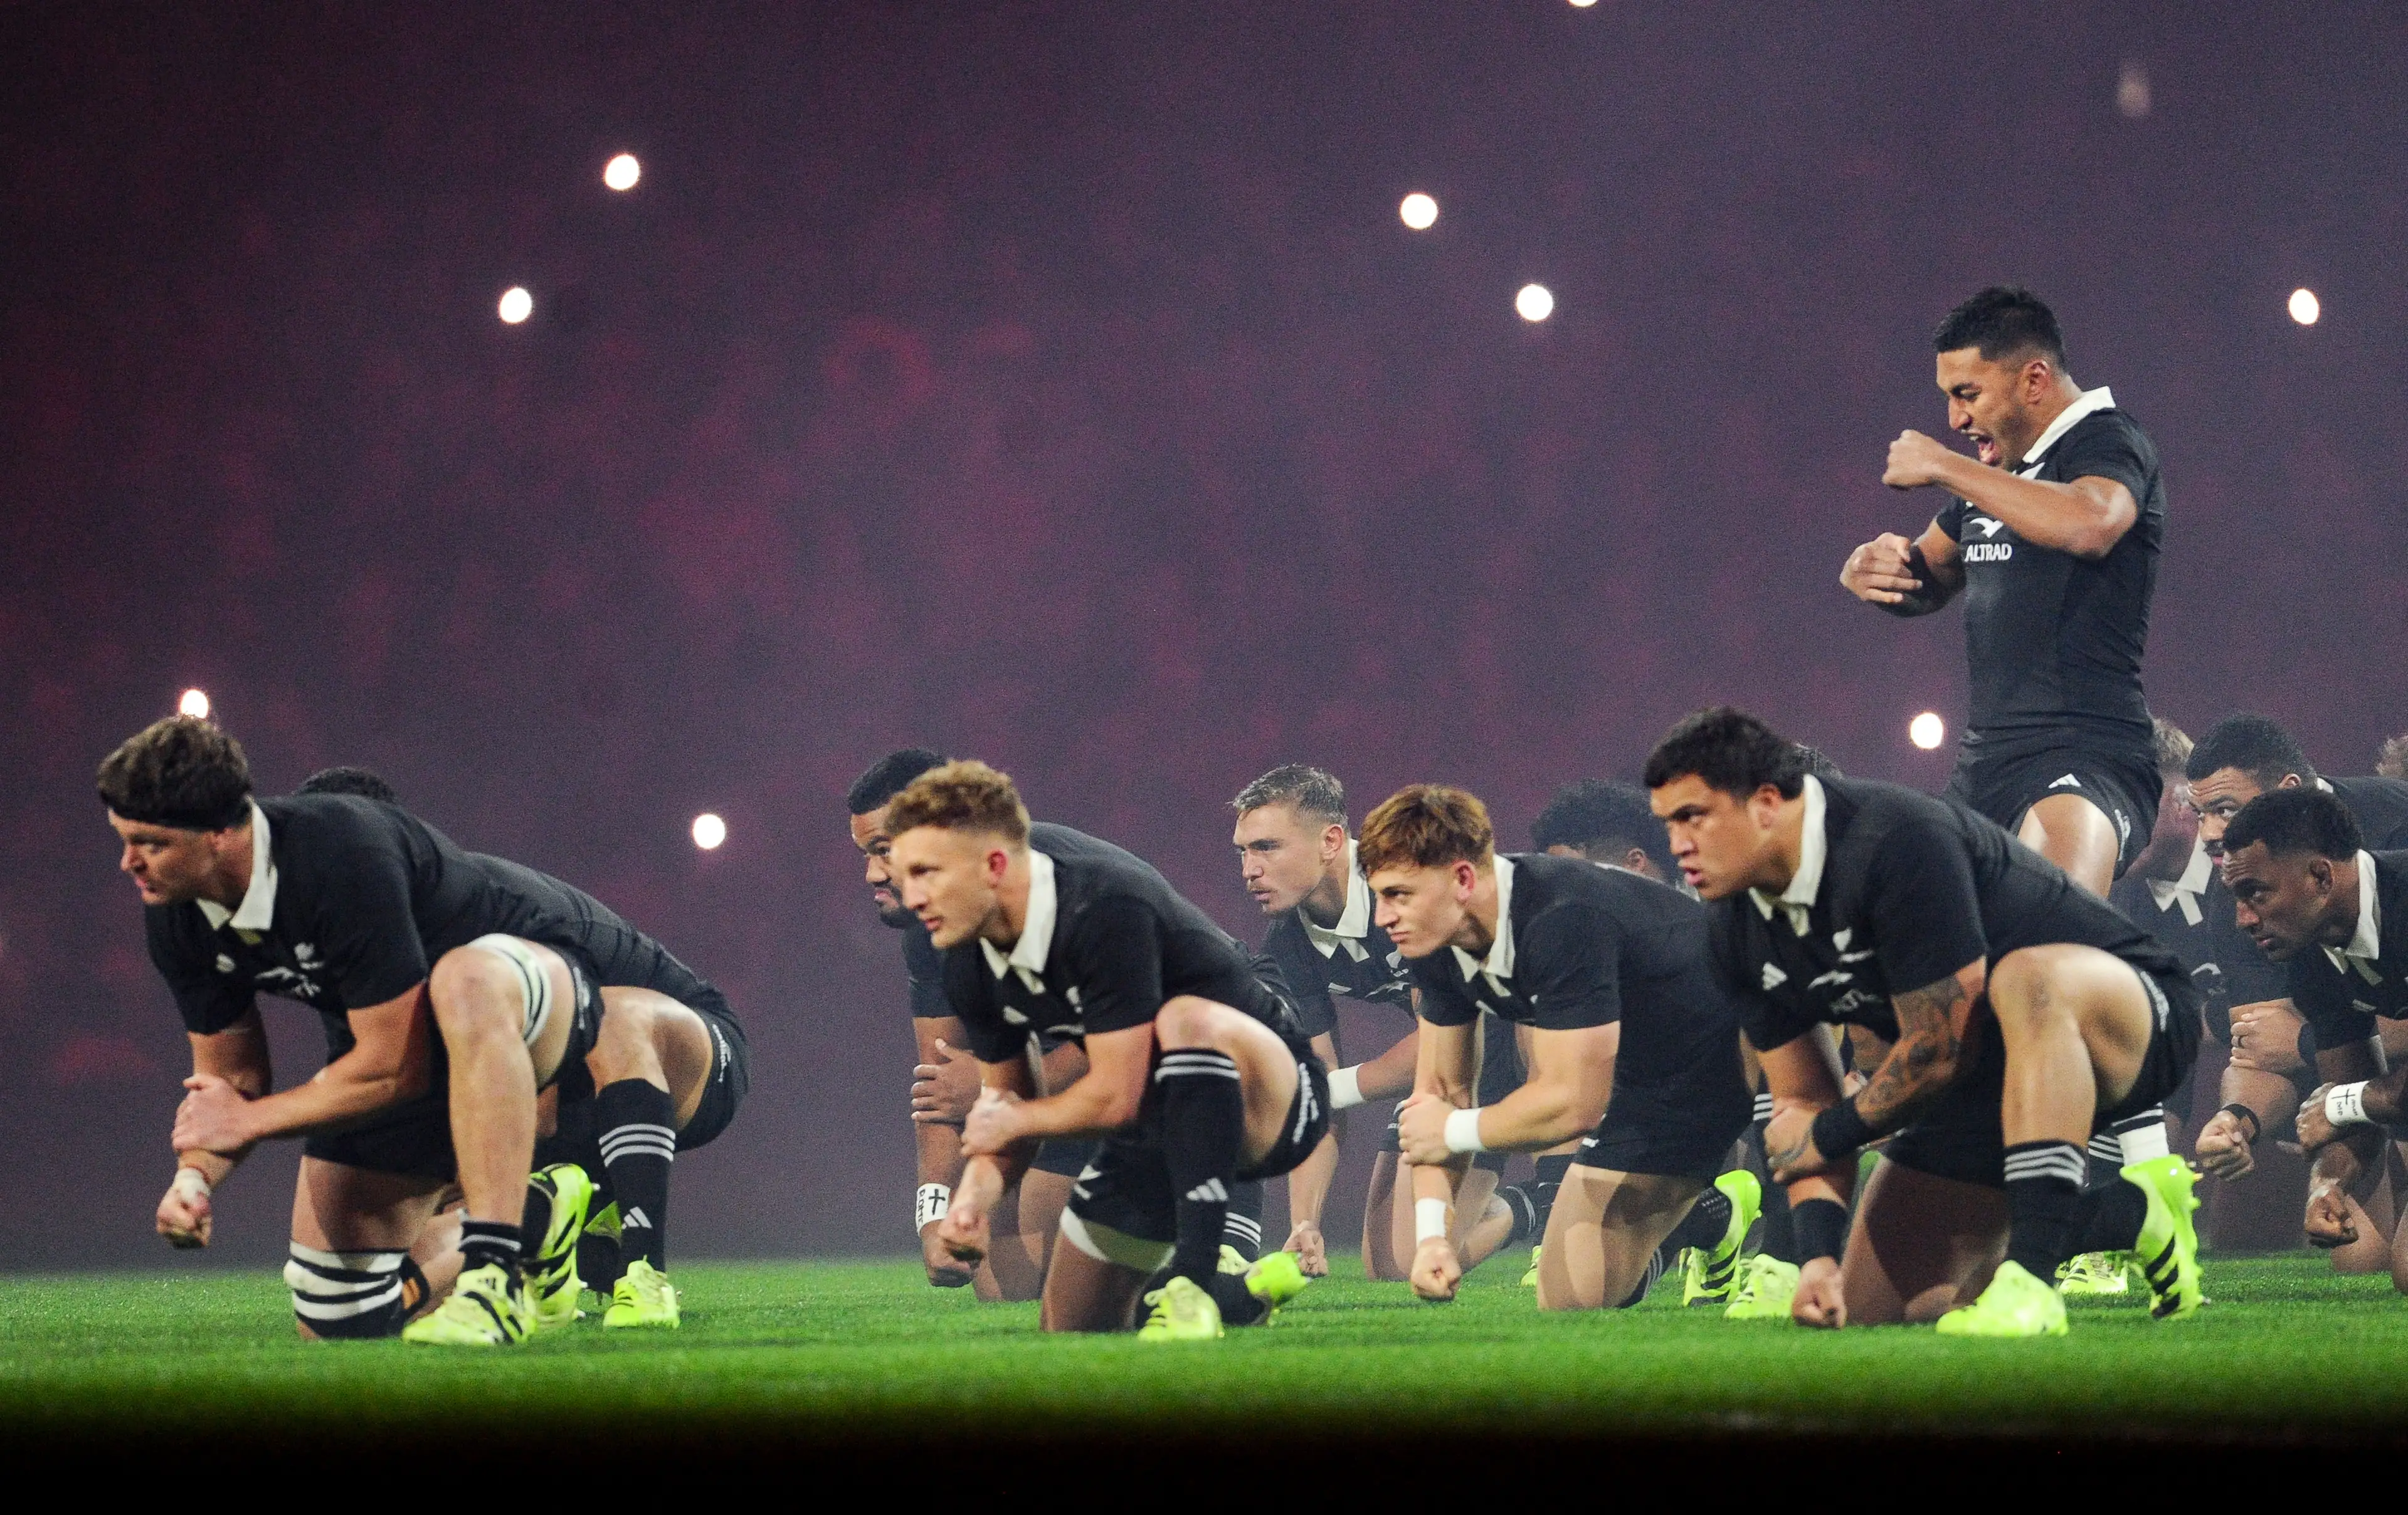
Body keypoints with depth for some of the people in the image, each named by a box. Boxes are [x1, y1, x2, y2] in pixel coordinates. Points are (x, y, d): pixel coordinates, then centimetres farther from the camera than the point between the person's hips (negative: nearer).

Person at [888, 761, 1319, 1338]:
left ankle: (1199, 1285, -38)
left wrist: (1012, 1120, -13)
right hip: (1157, 1130, 8)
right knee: (1074, 1336, 10)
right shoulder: (970, 969, -5)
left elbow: (1115, 1099, -31)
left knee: (1187, 1021, -41)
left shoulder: (1106, 910, -31)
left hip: (1271, 1101, -8)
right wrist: (977, 1192, -15)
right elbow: (1006, 1106, 7)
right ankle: (1239, 1284, 33)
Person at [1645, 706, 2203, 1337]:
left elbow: (1942, 1050, -26)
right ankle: (2134, 1216, 14)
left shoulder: (1896, 845, -30)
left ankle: (2032, 1283, -45)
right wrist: (1820, 1254, -12)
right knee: (1870, 1306, 4)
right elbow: (1802, 1101, 3)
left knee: (2027, 979, -43)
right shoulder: (1740, 933, -2)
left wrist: (1828, 1135, -11)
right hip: (1985, 1087, 9)